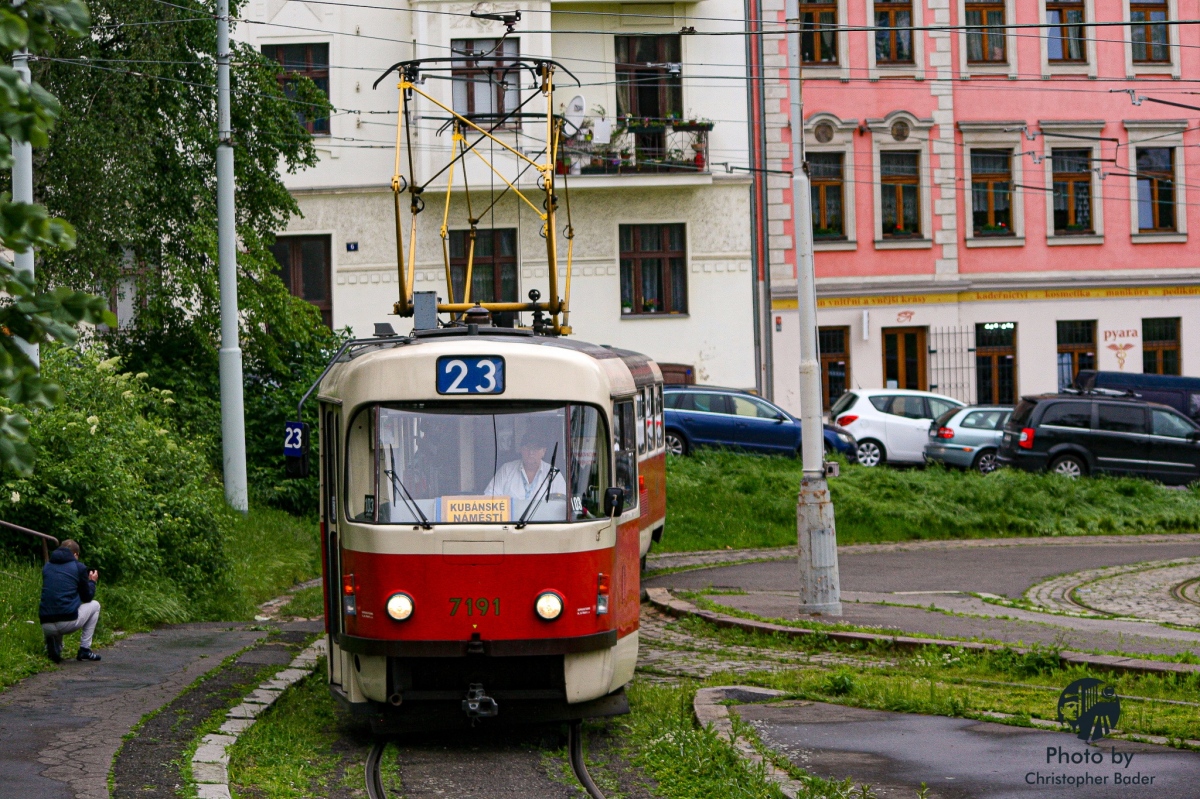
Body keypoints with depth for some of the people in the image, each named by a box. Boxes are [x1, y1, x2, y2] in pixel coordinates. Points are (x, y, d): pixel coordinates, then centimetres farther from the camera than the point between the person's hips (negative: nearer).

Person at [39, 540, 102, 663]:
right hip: (68, 622, -4)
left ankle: (53, 643, 9)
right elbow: (87, 597, 12)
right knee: (95, 605, 26)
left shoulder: (47, 567, 17)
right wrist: (92, 582, 32)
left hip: (46, 626, 4)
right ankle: (85, 649, 19)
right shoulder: (79, 567, 4)